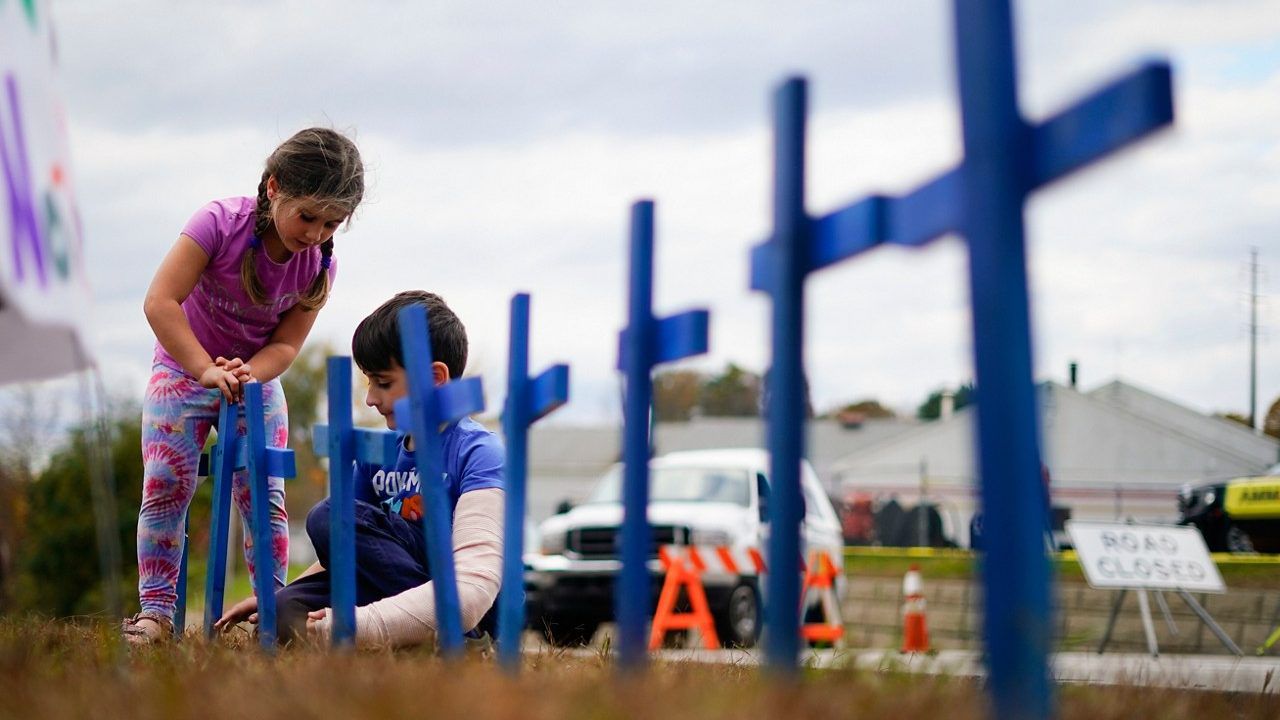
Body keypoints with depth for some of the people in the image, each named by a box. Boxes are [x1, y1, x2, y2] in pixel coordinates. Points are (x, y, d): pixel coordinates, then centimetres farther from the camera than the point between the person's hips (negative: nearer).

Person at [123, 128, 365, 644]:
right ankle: (155, 610, -6)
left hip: (258, 377, 3)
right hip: (184, 367, -3)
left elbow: (286, 343, -12)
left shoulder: (320, 264, -15)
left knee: (264, 496, -4)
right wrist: (207, 370, -37)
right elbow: (160, 301, -31)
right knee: (166, 487, -10)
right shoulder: (220, 223, -27)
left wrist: (248, 375, -33)